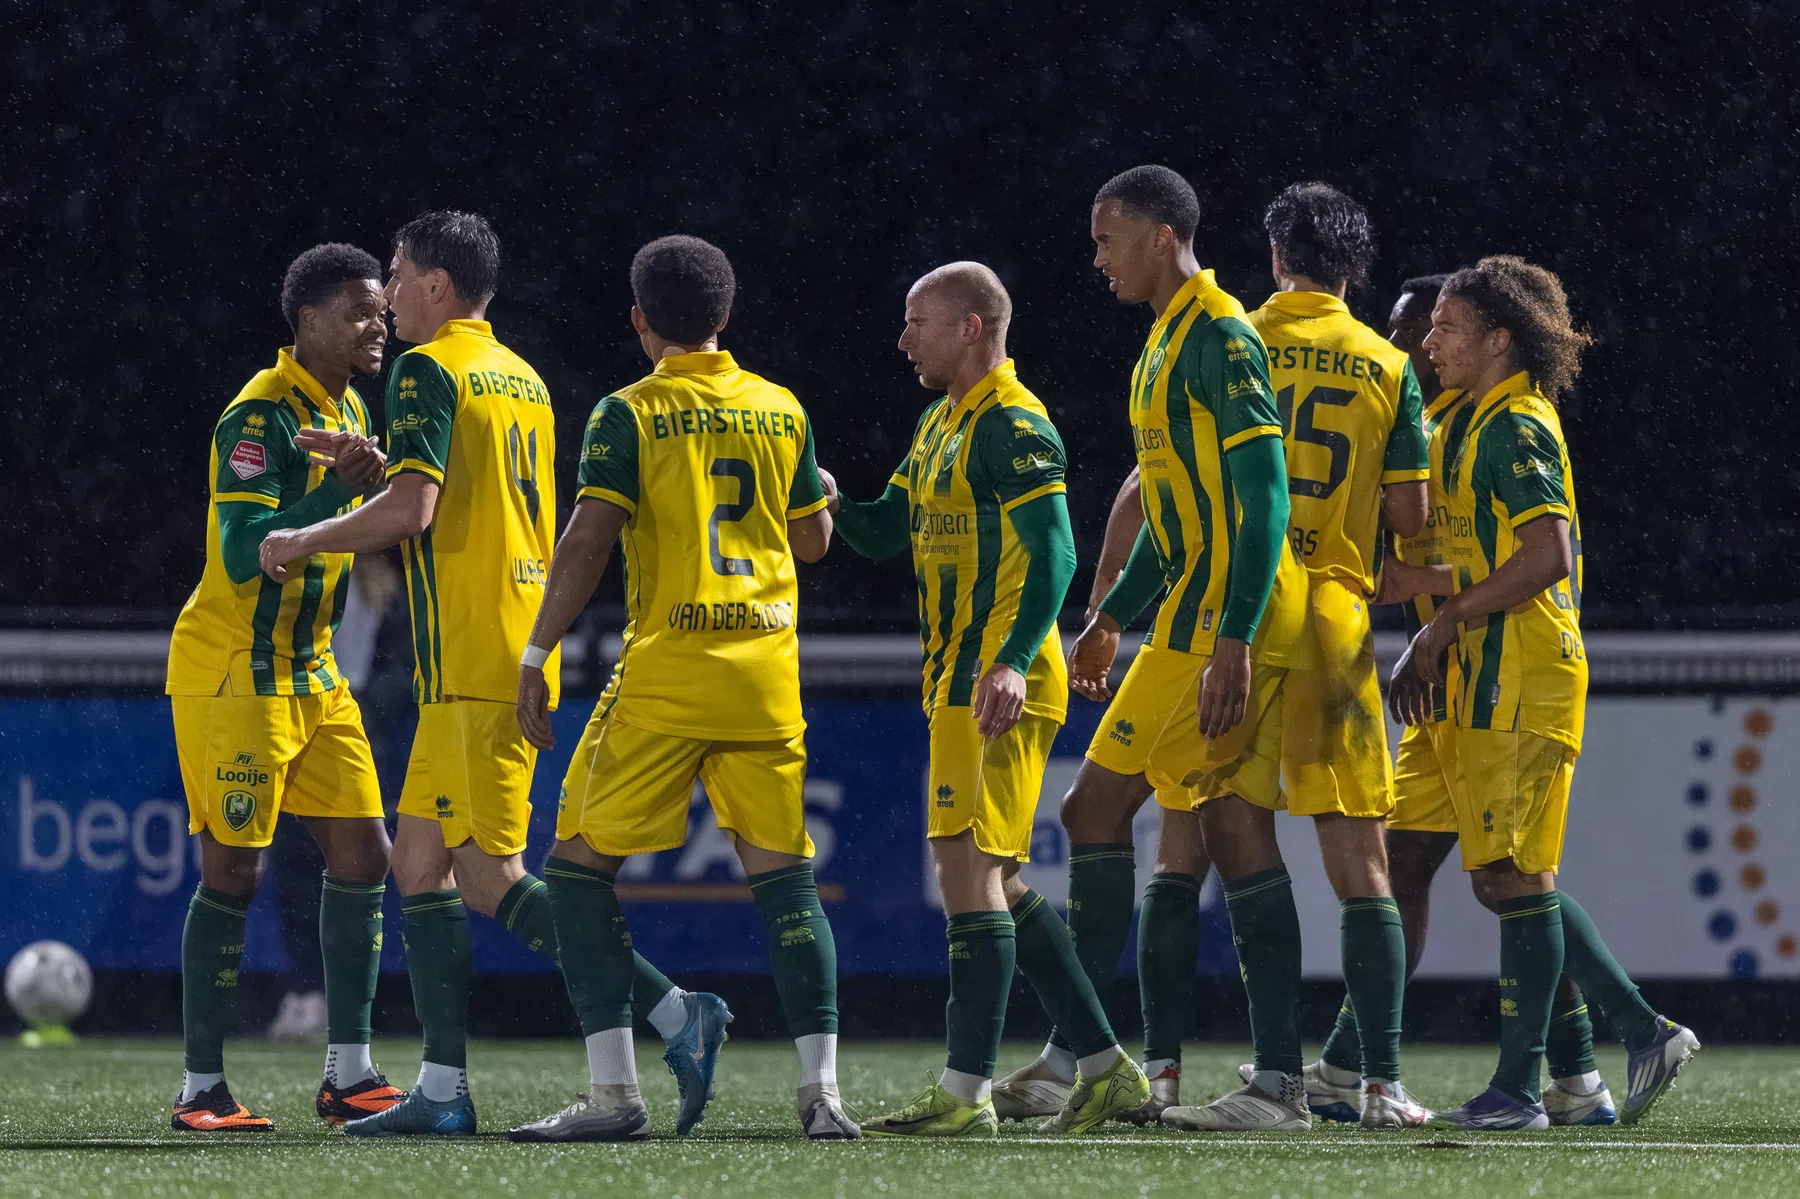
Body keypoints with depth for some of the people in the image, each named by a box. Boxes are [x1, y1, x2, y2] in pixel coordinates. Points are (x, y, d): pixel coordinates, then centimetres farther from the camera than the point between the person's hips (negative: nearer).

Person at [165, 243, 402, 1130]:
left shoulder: (346, 410, 12)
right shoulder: (261, 416, -17)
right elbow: (243, 556, -26)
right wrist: (339, 490, -34)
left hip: (311, 673, 9)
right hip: (232, 673, -9)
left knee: (361, 851, 2)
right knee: (233, 872, -6)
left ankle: (348, 1075, 7)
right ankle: (201, 1088, 0)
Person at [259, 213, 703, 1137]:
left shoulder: (427, 370, -9)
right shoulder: (520, 378, 18)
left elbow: (412, 510, -18)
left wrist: (302, 541, -4)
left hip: (471, 661, -9)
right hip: (517, 653, 9)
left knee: (490, 880, -11)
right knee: (420, 862, 11)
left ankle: (671, 1010, -18)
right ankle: (443, 1091, 8)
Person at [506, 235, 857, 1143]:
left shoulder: (629, 415, -4)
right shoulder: (780, 410, 8)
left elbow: (589, 541, -12)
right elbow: (813, 539, 16)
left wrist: (537, 655, -8)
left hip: (666, 669, -4)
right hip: (766, 669, 4)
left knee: (580, 864, 3)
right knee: (782, 874, 8)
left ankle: (614, 1093, -5)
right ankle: (822, 1092, -1)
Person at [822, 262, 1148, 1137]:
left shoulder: (1012, 426, -12)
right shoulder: (942, 422, 19)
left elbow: (1052, 554, -20)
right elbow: (886, 533, 25)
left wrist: (1012, 662, -32)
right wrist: (830, 503, 4)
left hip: (997, 689, -10)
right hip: (958, 681, 10)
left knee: (970, 868, -12)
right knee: (995, 882, 12)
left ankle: (966, 1095, -14)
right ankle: (1105, 1068, 16)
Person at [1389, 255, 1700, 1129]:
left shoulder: (1516, 429, -11)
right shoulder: (1491, 425, 19)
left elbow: (1548, 556, -21)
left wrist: (1448, 621, -15)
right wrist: (1427, 647, 15)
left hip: (1522, 684, -10)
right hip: (1495, 684, 10)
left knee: (1515, 877, -8)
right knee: (1504, 878, 11)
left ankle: (1518, 1088, -6)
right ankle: (1644, 1032, 13)